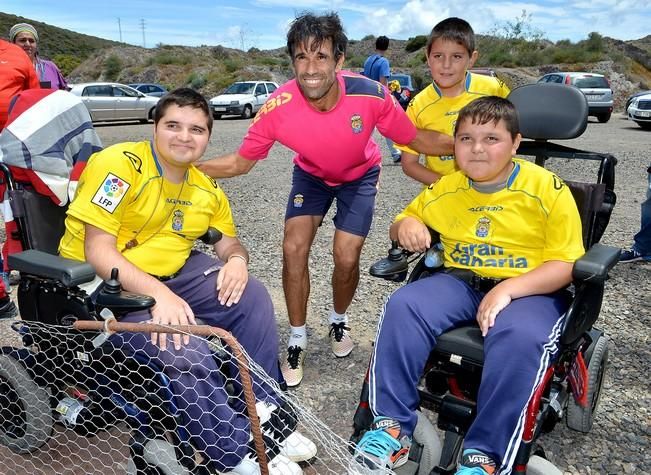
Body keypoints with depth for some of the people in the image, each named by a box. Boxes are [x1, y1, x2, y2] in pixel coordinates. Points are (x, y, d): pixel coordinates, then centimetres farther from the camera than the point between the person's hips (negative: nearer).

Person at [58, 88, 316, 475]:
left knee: (252, 295, -10)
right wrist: (159, 294, -34)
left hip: (170, 274, 7)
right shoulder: (120, 165, -16)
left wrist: (237, 259, -12)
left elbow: (228, 241, 14)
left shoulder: (207, 190, 5)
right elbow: (98, 252, -21)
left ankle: (262, 413, 1)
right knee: (187, 352, -29)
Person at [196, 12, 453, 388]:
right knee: (294, 249, -12)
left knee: (346, 257, -9)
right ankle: (298, 340, 10)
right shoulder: (279, 107, -31)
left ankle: (339, 320, 26)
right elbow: (240, 162, -17)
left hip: (360, 176, 0)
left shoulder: (370, 94, -34)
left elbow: (416, 138, -17)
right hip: (311, 175, 1)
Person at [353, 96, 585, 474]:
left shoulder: (548, 189, -5)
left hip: (531, 289, -3)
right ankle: (393, 426, -18)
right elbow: (403, 223, 21)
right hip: (460, 281, 4)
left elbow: (565, 265, -8)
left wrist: (508, 289, -24)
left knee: (520, 336, -37)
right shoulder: (445, 188, 7)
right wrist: (406, 225, -7)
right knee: (404, 306, -24)